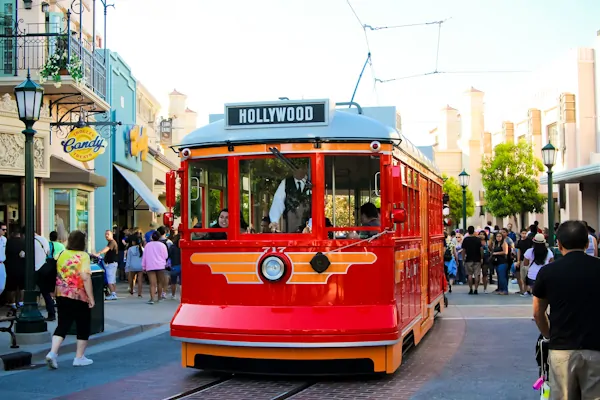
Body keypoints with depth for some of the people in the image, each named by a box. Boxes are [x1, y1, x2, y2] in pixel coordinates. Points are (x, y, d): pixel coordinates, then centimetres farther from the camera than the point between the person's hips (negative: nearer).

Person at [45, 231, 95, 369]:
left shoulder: (62, 255, 8)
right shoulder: (83, 256, -12)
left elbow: (59, 275, 15)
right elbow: (85, 277, -21)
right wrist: (91, 297, -18)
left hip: (62, 295, 5)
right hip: (79, 297, -5)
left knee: (62, 326, 8)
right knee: (83, 327, 9)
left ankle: (52, 353, -9)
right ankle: (79, 357, 13)